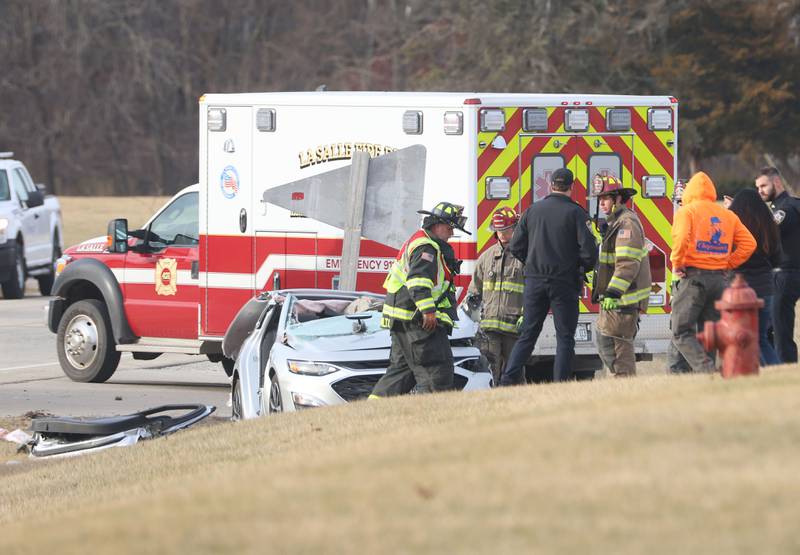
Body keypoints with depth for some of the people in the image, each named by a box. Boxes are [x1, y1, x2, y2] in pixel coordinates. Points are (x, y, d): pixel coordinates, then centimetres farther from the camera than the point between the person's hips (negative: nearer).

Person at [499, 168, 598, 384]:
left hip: (534, 280, 3)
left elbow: (516, 247, 7)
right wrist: (582, 268, 8)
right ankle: (560, 384, -5)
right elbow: (589, 251, -12)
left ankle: (508, 379, -2)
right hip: (564, 282, -3)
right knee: (565, 337, 2)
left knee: (527, 334, 8)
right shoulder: (576, 213, -5)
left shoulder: (533, 210, 6)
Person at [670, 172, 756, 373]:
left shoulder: (687, 211, -2)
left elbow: (681, 237, -20)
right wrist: (728, 264, 11)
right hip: (719, 278, 5)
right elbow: (749, 243, 8)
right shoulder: (728, 215, 14)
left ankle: (707, 371, -23)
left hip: (692, 276, -5)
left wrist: (676, 263, -7)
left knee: (682, 333, -4)